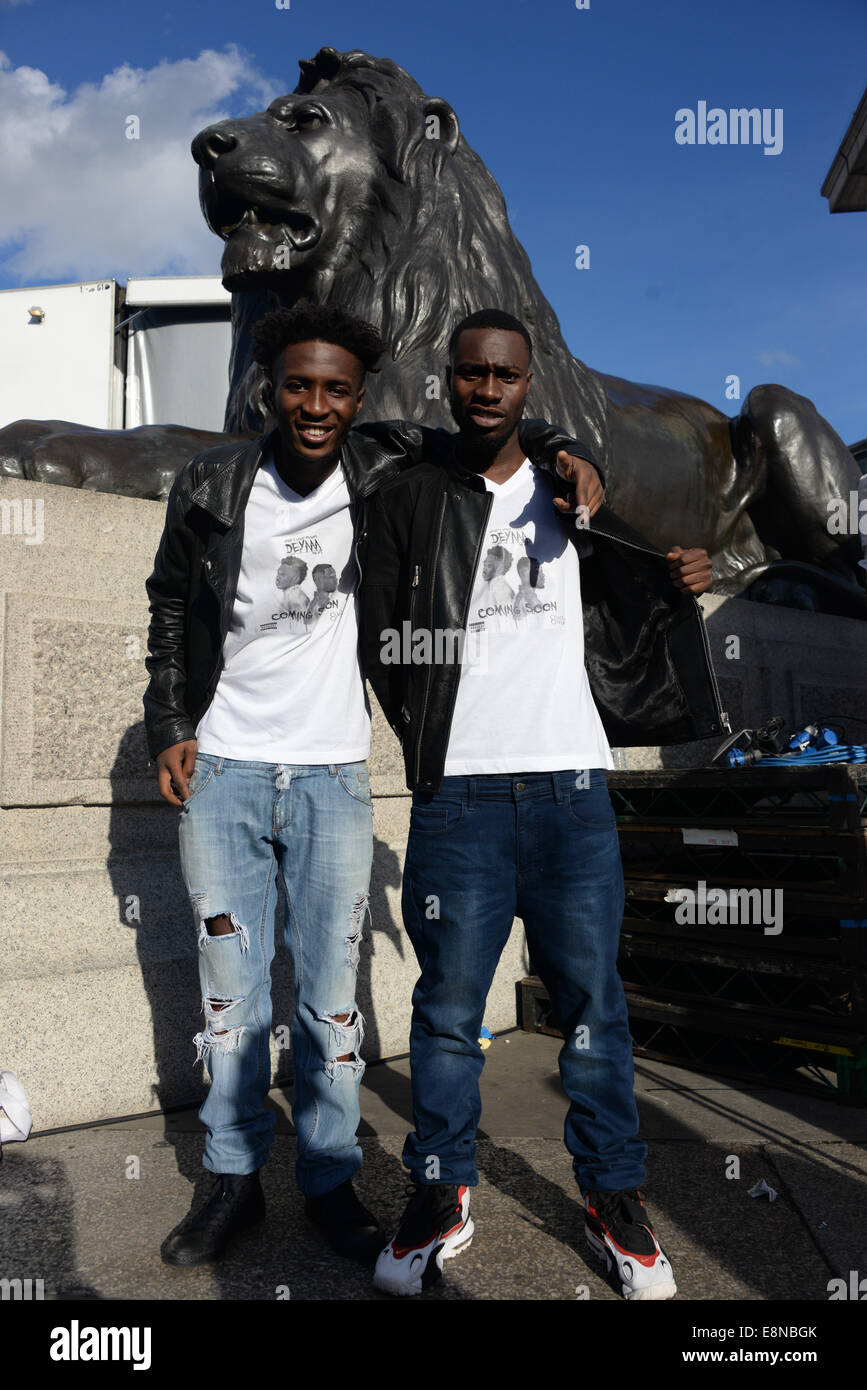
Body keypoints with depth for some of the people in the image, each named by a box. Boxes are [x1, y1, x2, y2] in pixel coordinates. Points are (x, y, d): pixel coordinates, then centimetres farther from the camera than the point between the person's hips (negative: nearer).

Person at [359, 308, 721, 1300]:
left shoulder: (577, 492, 14)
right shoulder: (407, 501, 9)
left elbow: (624, 619, 16)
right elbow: (383, 641, 6)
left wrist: (679, 589, -3)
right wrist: (436, 742, -1)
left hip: (572, 784, 2)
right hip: (458, 792, -1)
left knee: (592, 999, 6)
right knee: (448, 1004, 5)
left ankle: (612, 1196, 23)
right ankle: (440, 1198, 21)